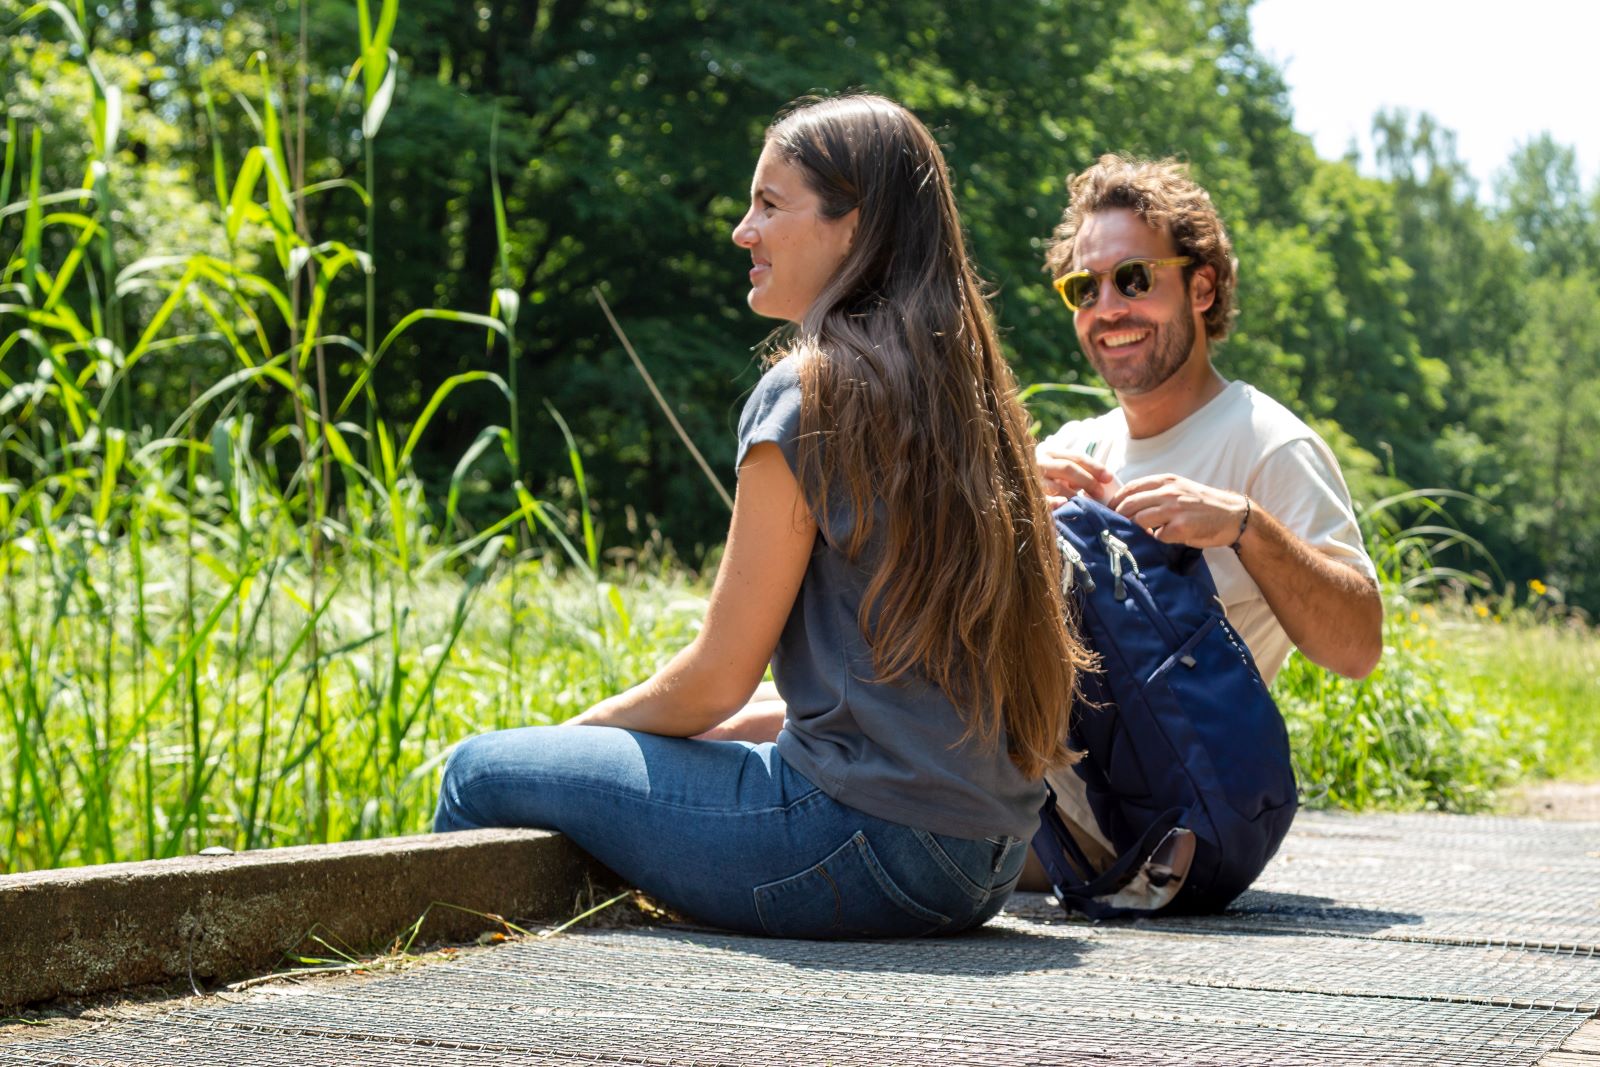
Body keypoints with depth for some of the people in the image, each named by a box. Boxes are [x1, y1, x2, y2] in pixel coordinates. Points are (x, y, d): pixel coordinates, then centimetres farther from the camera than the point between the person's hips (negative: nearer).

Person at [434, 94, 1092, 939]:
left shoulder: (812, 392, -13)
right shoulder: (962, 389, 11)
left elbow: (719, 678, -10)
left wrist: (584, 729, 9)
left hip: (865, 849, -9)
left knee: (482, 774, 4)